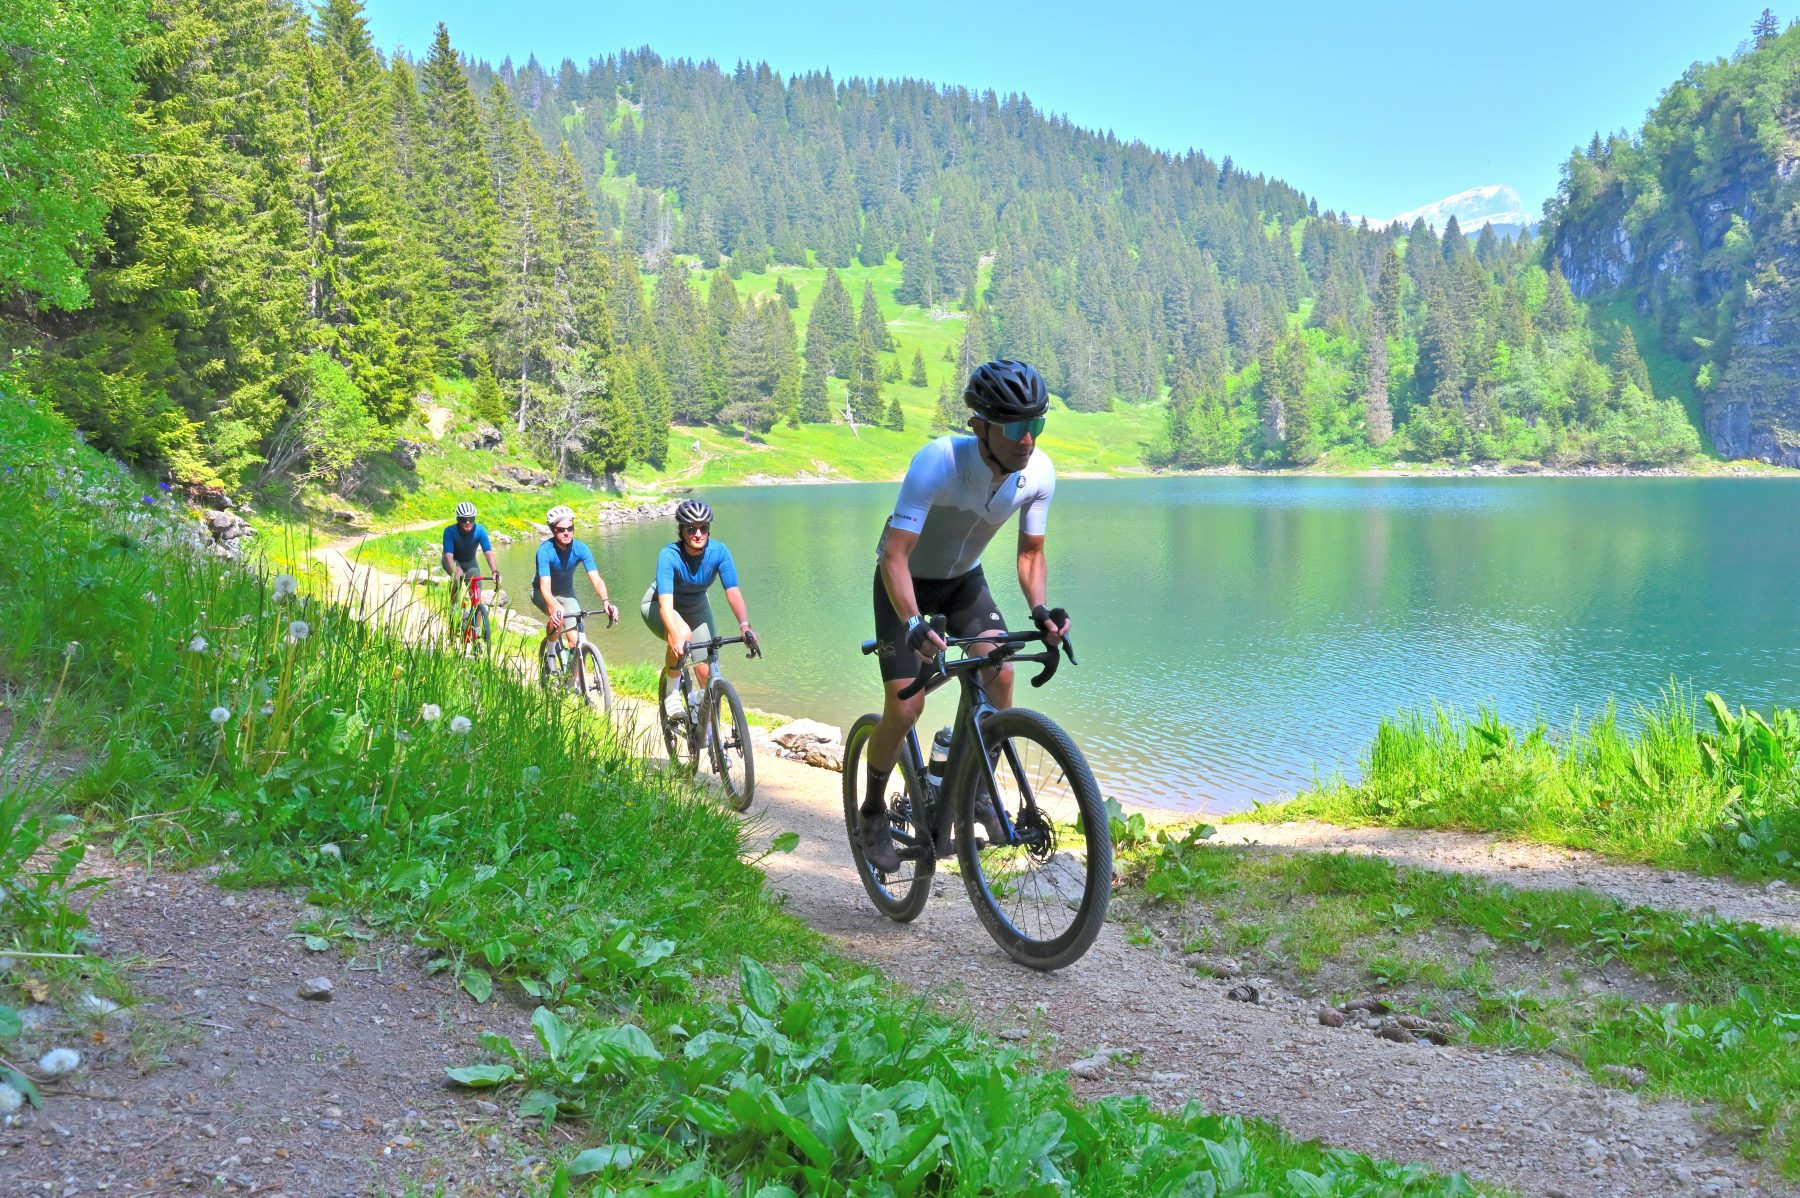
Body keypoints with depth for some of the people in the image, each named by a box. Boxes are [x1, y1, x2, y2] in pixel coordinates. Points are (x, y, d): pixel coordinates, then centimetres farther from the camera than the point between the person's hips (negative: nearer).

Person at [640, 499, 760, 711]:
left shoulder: (719, 552, -25)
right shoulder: (669, 556, -33)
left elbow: (733, 592, -32)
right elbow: (665, 602, -43)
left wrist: (745, 626, -48)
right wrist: (676, 636, -58)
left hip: (696, 608, 4)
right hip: (658, 606, -4)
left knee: (707, 673, -6)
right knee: (683, 635, -36)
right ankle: (672, 694, -13)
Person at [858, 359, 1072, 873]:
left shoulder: (1039, 471, -21)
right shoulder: (939, 461, -36)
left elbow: (1031, 551, -7)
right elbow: (894, 554, -38)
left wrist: (1040, 609, -26)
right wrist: (913, 624, -53)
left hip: (963, 580, 4)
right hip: (906, 581, -4)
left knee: (1000, 675, -18)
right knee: (906, 705, -13)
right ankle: (873, 812, 12)